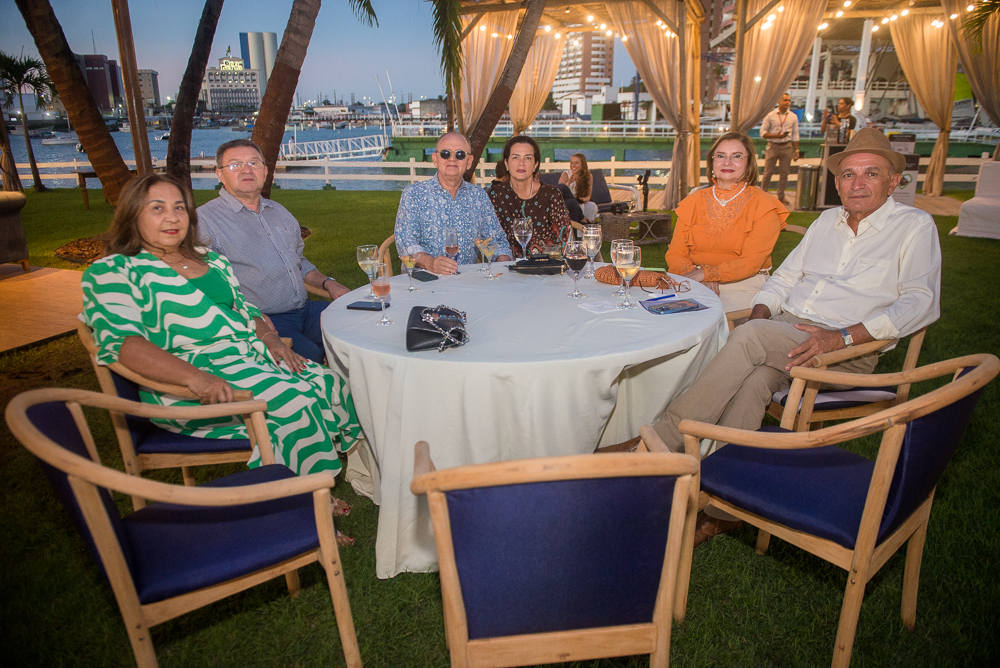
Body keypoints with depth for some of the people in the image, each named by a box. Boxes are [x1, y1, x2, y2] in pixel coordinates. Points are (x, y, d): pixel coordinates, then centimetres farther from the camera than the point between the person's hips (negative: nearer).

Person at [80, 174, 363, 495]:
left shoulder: (211, 260, 20)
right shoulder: (111, 272, -2)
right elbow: (123, 342, -16)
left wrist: (270, 338, 0)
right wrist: (194, 376, -31)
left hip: (254, 355, 7)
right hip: (184, 385, -7)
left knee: (332, 383, -16)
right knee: (296, 400, -27)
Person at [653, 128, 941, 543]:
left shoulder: (914, 226, 4)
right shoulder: (827, 220, 21)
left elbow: (921, 302, -8)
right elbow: (785, 276, 23)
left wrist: (842, 336, -22)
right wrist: (760, 314, 0)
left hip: (847, 351, -4)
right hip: (783, 331, 5)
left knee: (750, 339, -32)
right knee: (753, 380, -31)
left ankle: (661, 443, -27)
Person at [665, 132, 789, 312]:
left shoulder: (764, 206, 0)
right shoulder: (693, 201, 11)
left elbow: (751, 262, -10)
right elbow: (675, 254, 6)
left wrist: (706, 273, -22)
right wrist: (697, 278, -15)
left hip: (743, 285, -3)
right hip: (694, 284, 3)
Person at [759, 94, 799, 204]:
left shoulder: (793, 117, 8)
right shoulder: (770, 116, 0)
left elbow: (795, 135, 12)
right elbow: (763, 132, -2)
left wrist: (796, 150, 7)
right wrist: (776, 136, -16)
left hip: (787, 147, 3)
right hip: (772, 146, -2)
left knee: (784, 173, 5)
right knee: (768, 171, -1)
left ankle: (781, 197, 14)